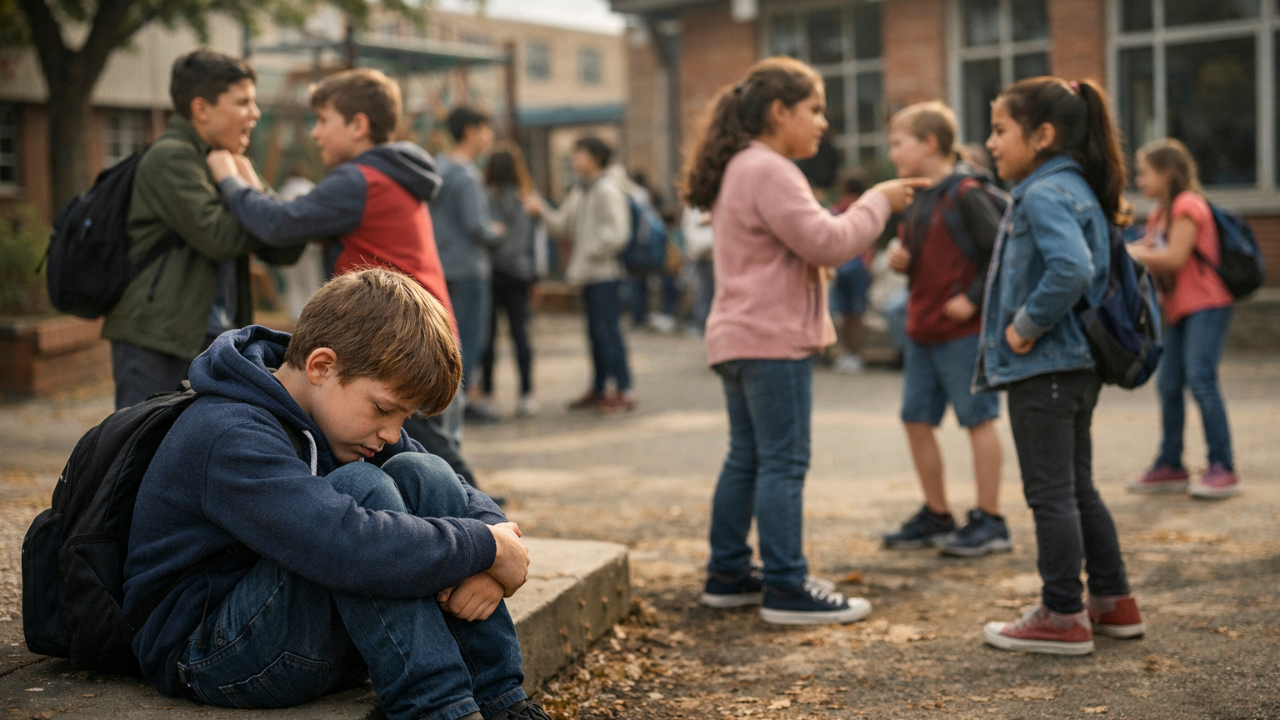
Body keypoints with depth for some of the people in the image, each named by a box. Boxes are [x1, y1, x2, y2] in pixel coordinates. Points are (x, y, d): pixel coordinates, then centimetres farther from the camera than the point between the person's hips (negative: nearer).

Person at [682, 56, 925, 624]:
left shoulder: (742, 169, 19)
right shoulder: (768, 172, -15)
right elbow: (828, 243, -20)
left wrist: (873, 206, 10)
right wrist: (877, 201, -7)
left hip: (741, 338, 11)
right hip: (773, 341, -11)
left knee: (746, 459, 15)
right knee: (784, 463, -7)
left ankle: (728, 574, 22)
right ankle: (786, 588, -4)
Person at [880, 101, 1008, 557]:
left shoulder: (965, 194, -12)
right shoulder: (918, 199, 13)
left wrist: (973, 298, -18)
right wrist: (901, 260, 3)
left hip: (963, 331, -9)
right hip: (922, 331, 9)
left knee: (978, 420, 0)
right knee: (916, 420, 11)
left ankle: (990, 522, 8)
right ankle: (936, 516, 23)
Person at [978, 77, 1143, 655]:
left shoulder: (1044, 194, -17)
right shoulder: (1077, 190, 13)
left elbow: (1069, 268, -32)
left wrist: (1028, 325, -22)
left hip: (1043, 370, -10)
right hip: (1078, 365, 10)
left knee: (1051, 495, -2)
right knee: (1077, 489, 18)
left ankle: (1063, 618, 6)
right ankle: (1113, 602, 26)